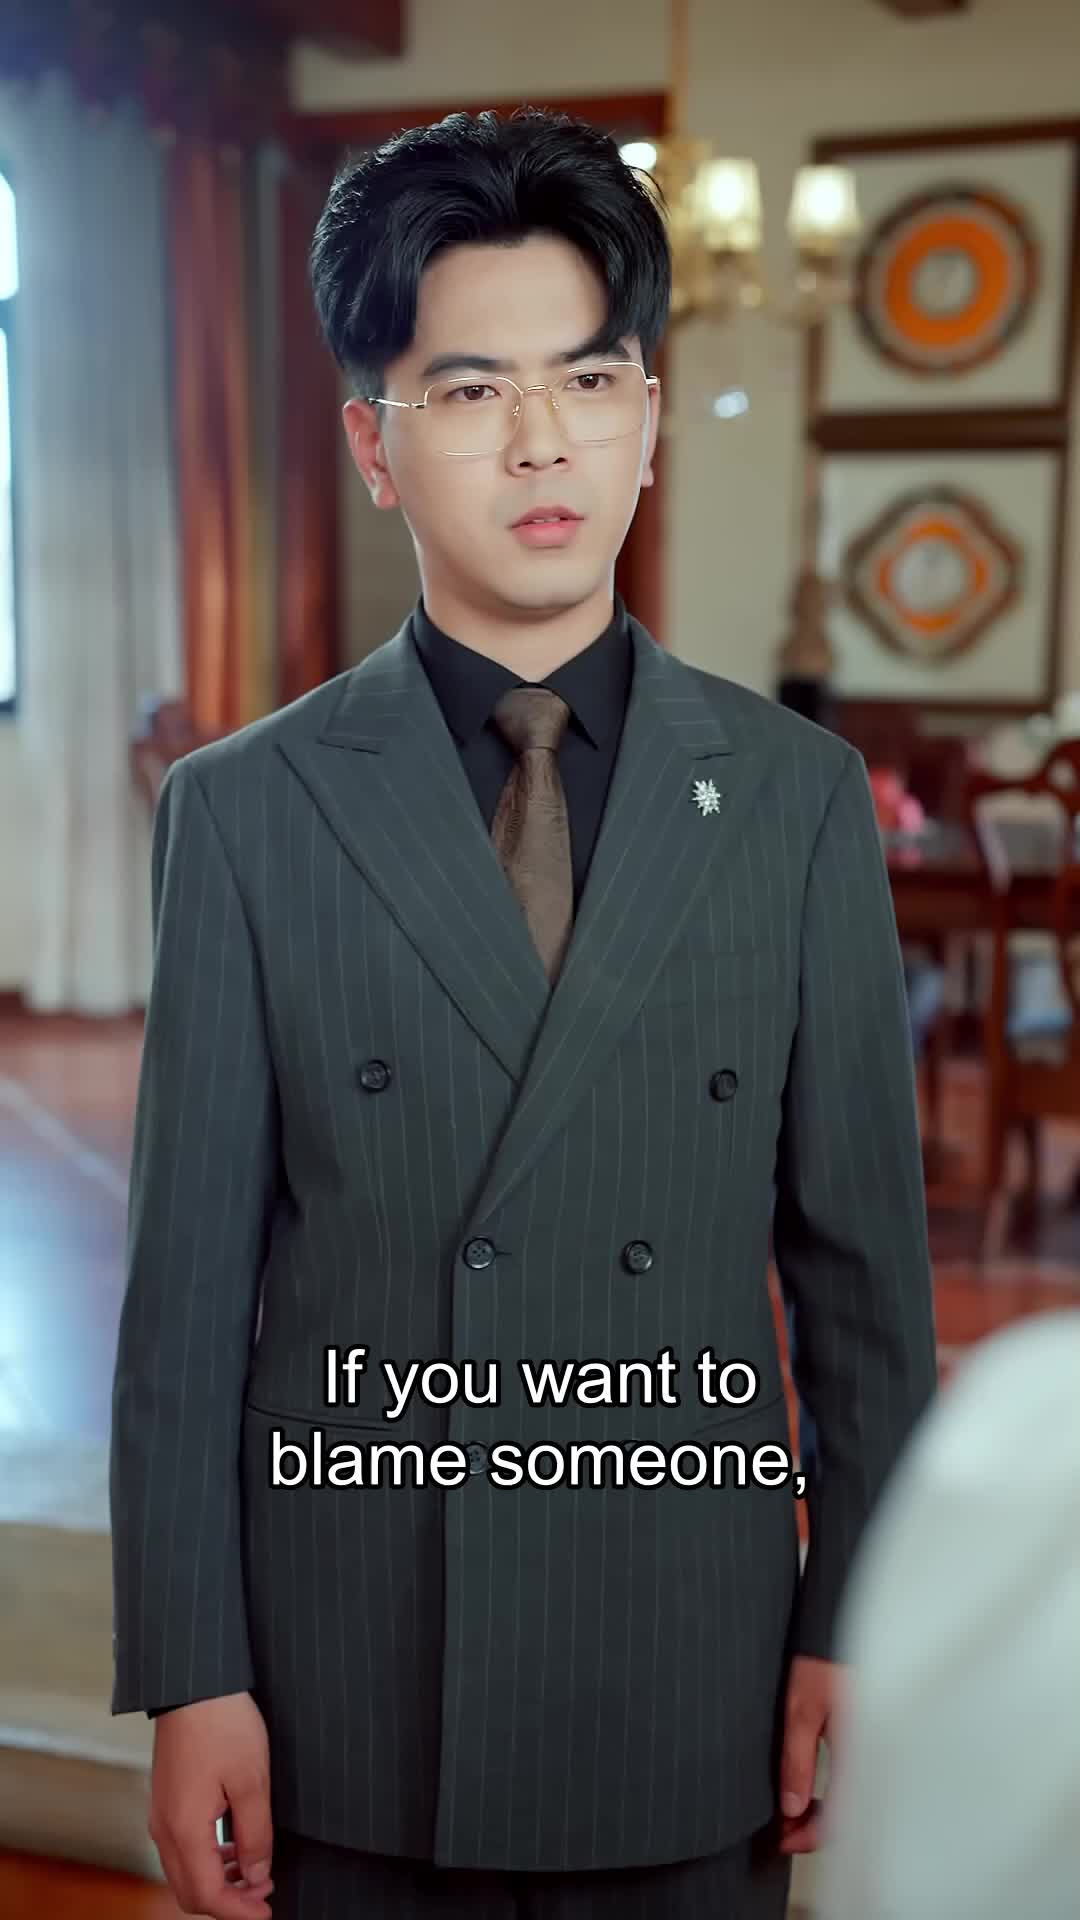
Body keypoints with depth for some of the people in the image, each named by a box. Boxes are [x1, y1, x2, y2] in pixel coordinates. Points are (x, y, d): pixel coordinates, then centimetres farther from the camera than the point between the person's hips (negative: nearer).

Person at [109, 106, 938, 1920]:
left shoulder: (800, 799, 0)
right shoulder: (246, 812, -3)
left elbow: (862, 1259, 2)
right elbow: (188, 1283, -3)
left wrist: (853, 1633, 2)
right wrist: (188, 1684, -4)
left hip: (693, 1703, 1)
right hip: (349, 1716, -1)